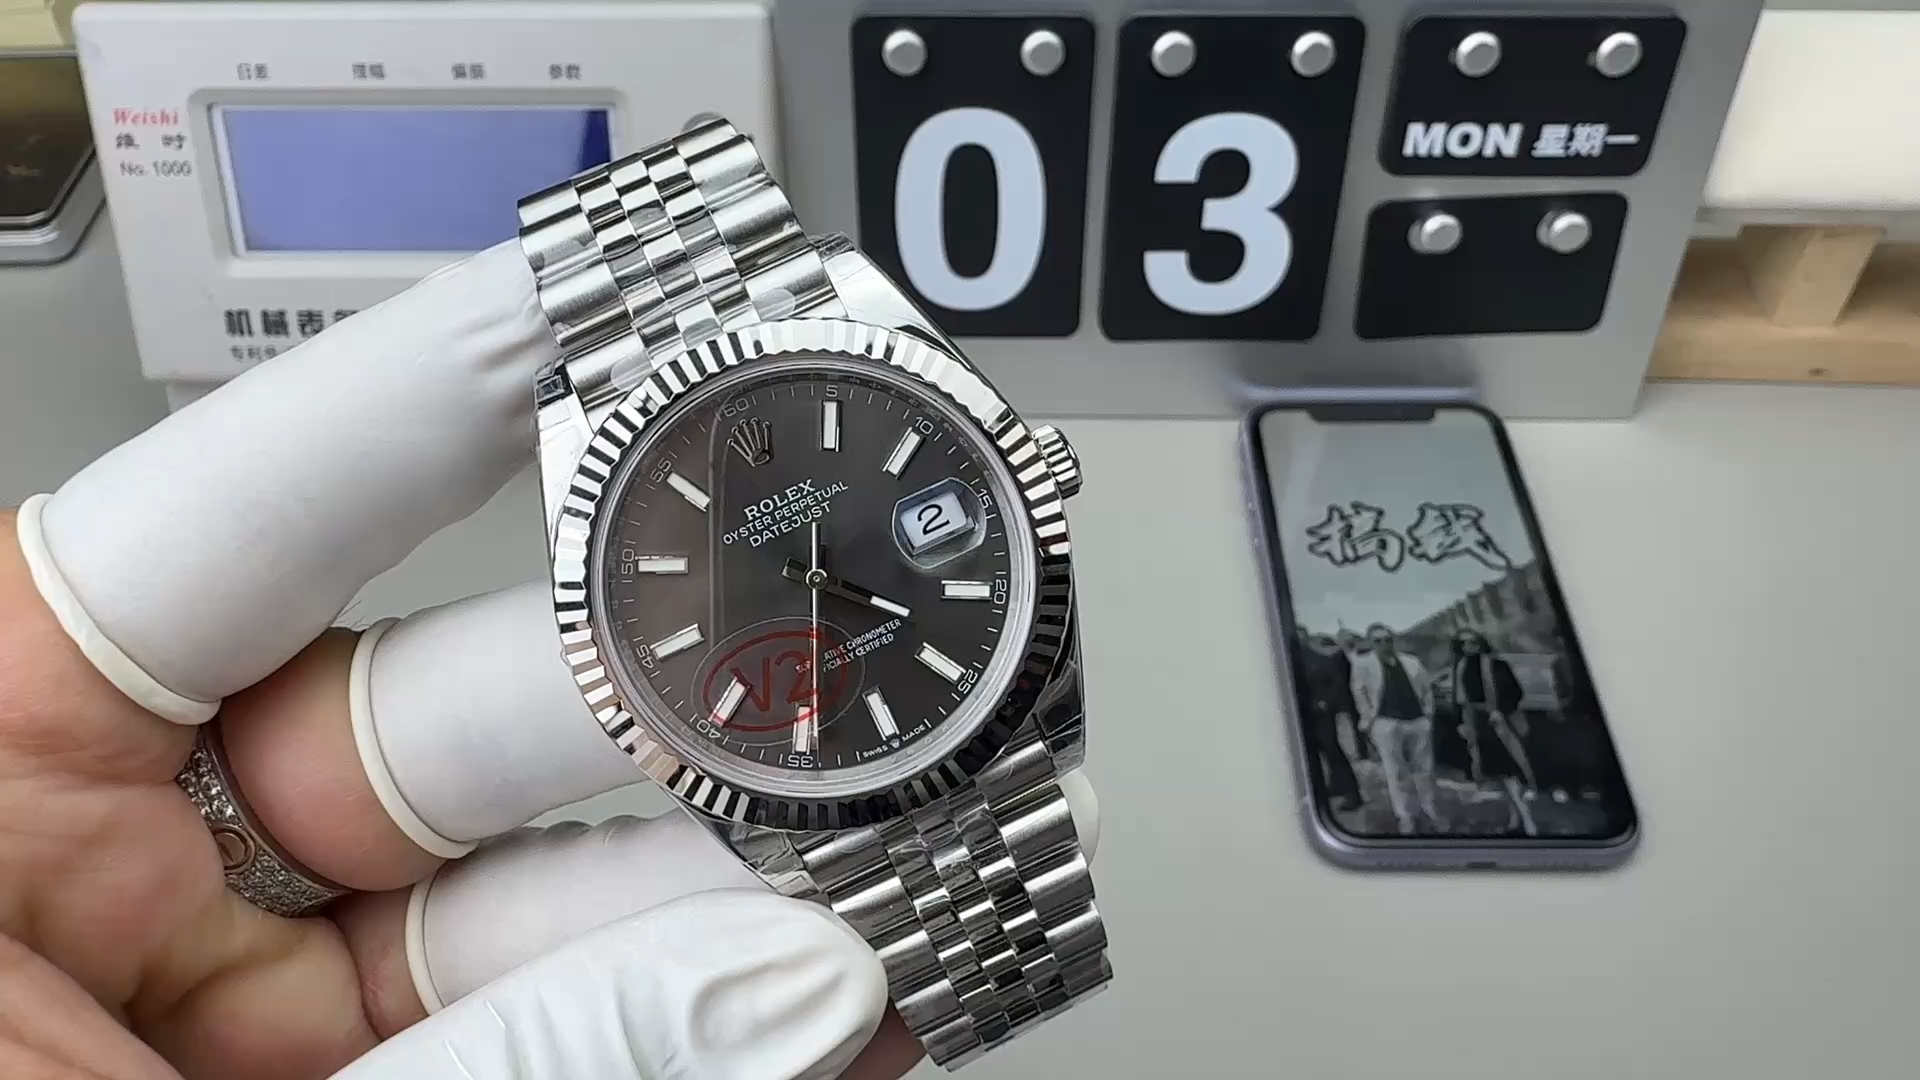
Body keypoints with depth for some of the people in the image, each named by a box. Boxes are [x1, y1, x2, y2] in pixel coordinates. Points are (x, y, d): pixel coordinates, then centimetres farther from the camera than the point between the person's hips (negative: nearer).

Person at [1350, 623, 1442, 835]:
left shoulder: (1412, 663, 12)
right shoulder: (1363, 664, 1)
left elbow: (1427, 688, 17)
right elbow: (1360, 693, 0)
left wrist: (1428, 712, 8)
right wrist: (1370, 718, -6)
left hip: (1418, 721, 4)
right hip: (1387, 723, -4)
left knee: (1423, 769, 10)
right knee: (1395, 771, -4)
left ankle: (1430, 811, 24)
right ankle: (1404, 817, 2)